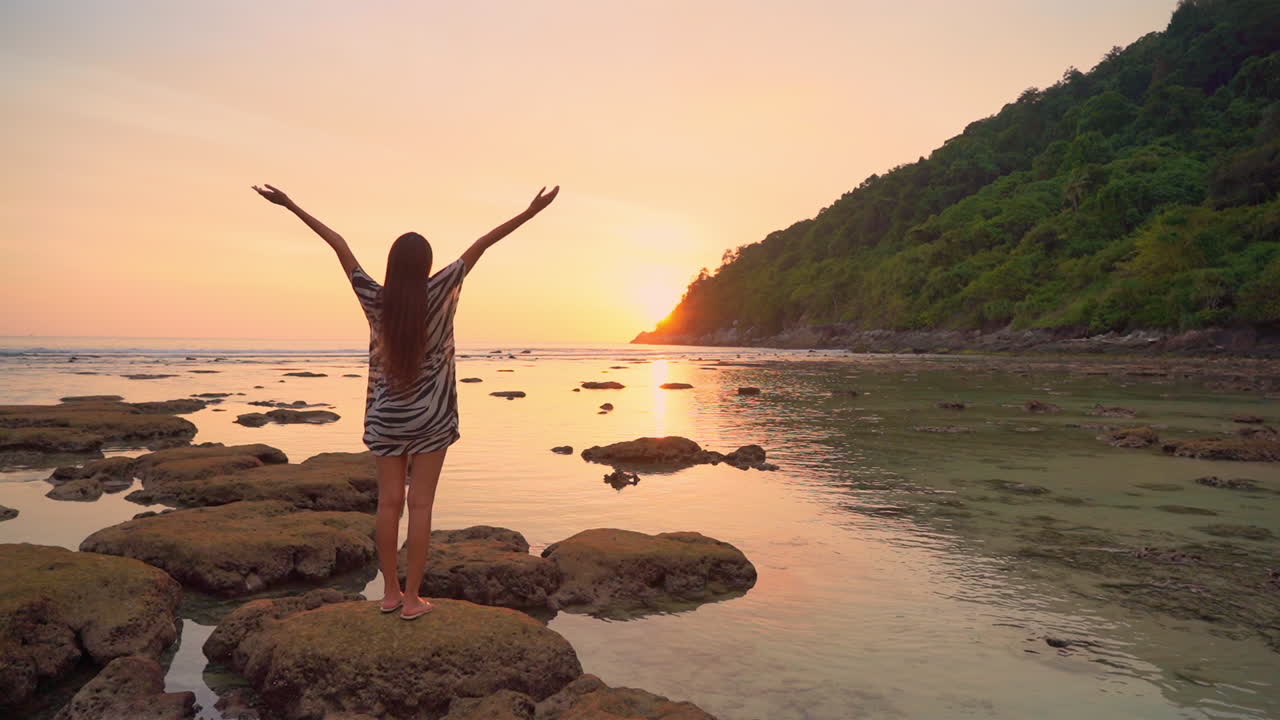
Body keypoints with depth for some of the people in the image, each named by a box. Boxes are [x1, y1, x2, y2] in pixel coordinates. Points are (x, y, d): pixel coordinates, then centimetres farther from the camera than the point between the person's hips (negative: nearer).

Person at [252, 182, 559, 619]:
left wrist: (291, 206, 4)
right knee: (420, 505, 1)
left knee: (389, 502, 9)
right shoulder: (439, 295, -11)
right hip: (431, 417, -2)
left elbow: (339, 245, -1)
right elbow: (481, 245, -10)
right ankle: (412, 598, 6)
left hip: (386, 416, 3)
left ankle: (390, 592, 19)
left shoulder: (376, 300, -6)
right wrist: (530, 212, -12)